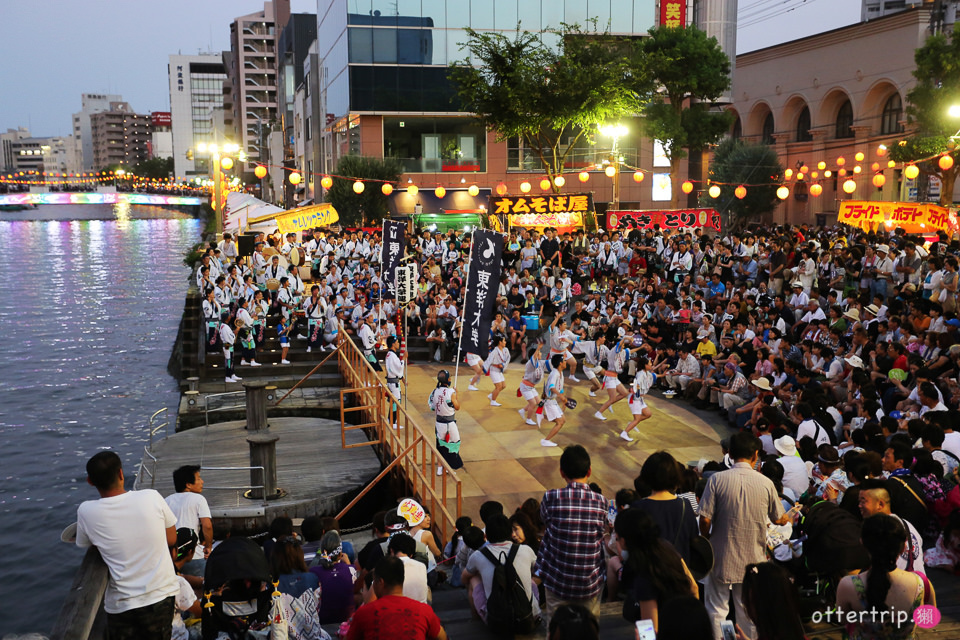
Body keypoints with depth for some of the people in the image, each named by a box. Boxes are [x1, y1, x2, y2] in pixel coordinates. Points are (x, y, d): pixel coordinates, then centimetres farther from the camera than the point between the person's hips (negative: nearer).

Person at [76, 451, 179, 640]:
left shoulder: (86, 511, -12)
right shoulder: (152, 497, -11)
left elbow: (84, 545, 9)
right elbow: (172, 540, 2)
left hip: (123, 606, -1)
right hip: (162, 596, 1)